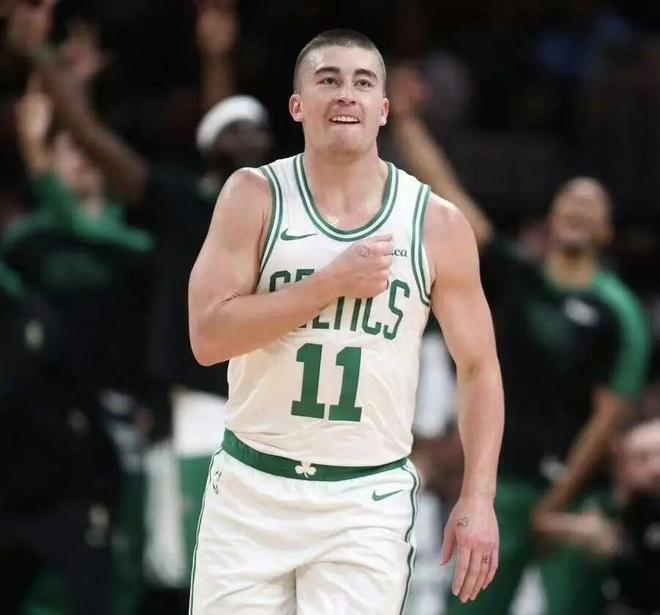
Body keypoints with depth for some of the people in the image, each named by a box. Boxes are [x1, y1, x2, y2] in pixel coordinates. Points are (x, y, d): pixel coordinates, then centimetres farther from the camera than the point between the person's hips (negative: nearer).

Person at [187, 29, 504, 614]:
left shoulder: (436, 224, -1)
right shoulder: (255, 196, -2)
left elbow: (479, 367, 5)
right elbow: (208, 336, -12)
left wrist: (478, 500, -4)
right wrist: (332, 284, -17)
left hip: (368, 502, 0)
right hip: (253, 486, 0)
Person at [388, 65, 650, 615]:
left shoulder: (617, 313, -4)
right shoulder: (514, 277, 6)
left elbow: (611, 414, -6)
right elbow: (447, 195, 3)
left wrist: (559, 502, -9)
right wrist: (404, 121, -4)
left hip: (571, 494, -3)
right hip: (497, 481, 4)